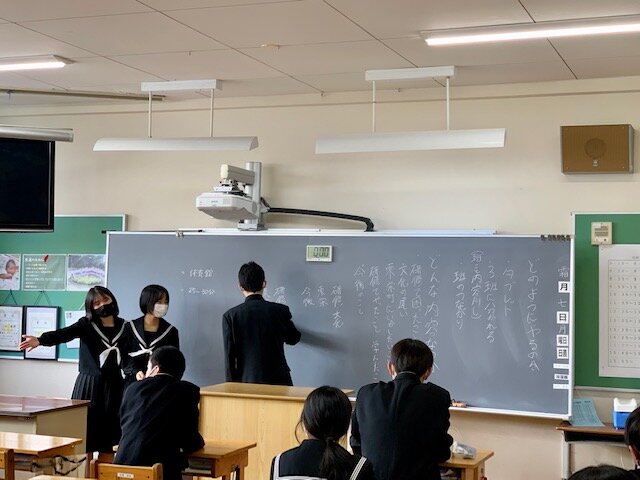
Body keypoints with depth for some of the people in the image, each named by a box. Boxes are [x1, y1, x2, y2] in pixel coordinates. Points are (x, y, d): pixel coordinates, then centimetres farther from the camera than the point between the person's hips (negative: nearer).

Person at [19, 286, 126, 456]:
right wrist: (40, 340, -39)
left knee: (110, 432, 4)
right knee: (87, 432, -5)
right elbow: (64, 334, -21)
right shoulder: (86, 324, -4)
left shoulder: (123, 326, 6)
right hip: (89, 383, -3)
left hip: (114, 385, 3)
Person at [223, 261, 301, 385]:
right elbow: (293, 338, 16)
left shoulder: (230, 316, -4)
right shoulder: (280, 311, -2)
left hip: (247, 383, 0)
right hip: (279, 381, 0)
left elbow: (230, 357, -2)